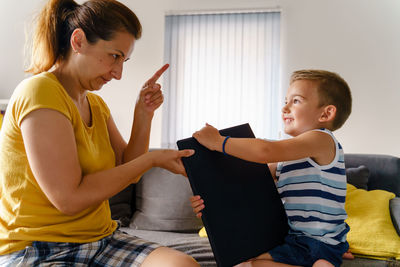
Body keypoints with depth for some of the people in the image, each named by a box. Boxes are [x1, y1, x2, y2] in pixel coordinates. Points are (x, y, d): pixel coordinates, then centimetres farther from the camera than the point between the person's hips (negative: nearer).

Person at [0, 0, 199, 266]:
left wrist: (143, 115, -1)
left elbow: (126, 172, 13)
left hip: (100, 239, 8)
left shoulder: (96, 104, 12)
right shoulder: (39, 92, -16)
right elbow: (69, 198, -21)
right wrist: (152, 159, -14)